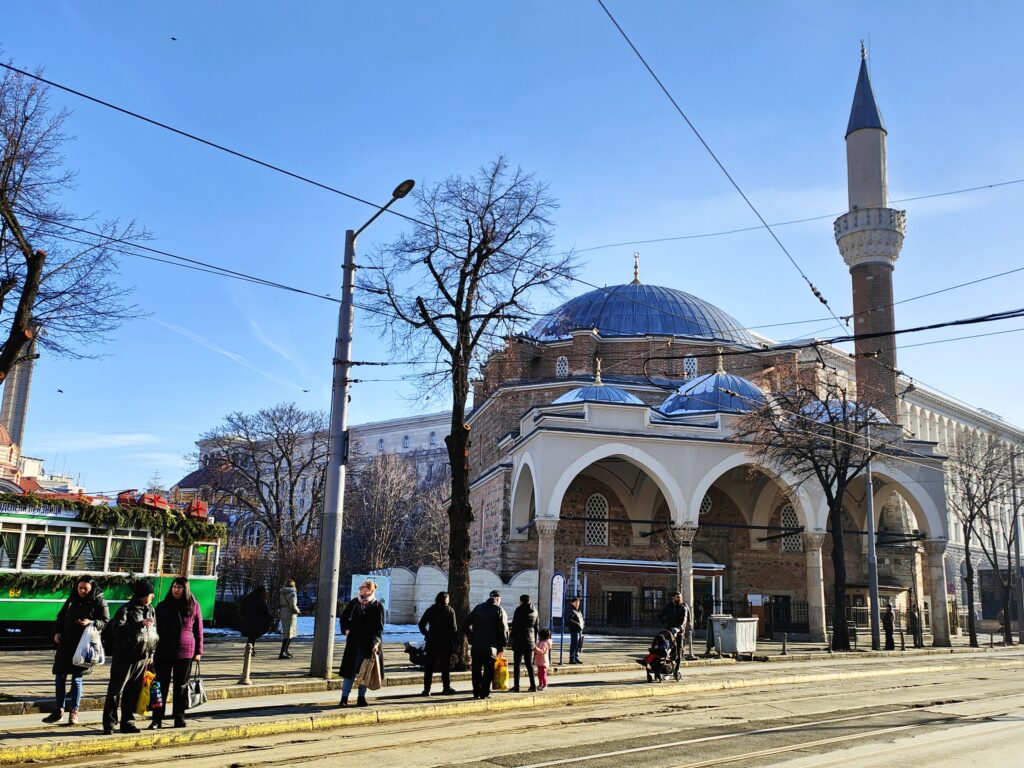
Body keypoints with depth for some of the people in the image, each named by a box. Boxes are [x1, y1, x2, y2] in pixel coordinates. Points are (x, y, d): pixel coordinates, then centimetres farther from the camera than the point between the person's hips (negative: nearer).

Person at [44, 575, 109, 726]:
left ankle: (74, 711, 11)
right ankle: (59, 710, 18)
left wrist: (92, 623, -22)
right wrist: (57, 632, 1)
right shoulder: (72, 599, 9)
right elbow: (60, 617, 16)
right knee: (60, 677, 6)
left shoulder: (99, 602, -4)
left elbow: (106, 621, -4)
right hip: (66, 644, 5)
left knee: (77, 678, 0)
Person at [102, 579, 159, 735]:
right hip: (125, 657, -6)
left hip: (143, 658, 6)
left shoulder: (151, 610, 12)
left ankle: (127, 722, 20)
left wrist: (151, 652, 16)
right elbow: (117, 628, -22)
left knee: (133, 692, 11)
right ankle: (109, 723, 6)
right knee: (115, 690, -1)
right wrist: (139, 624, -28)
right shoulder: (126, 610, -9)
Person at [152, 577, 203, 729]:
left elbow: (198, 630, 5)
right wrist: (152, 651, -2)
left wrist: (198, 651, 3)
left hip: (185, 653, 0)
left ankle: (179, 719, 16)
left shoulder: (194, 606, 1)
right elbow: (156, 629, 3)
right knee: (161, 686, 5)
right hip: (164, 652, 0)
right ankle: (157, 719, 12)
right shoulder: (162, 606, 1)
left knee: (181, 687, 8)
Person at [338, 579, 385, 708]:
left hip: (369, 644, -1)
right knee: (349, 670, 0)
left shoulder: (377, 606, -3)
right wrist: (346, 629, 3)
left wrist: (376, 641, -17)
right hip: (354, 642, 2)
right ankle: (344, 698, 4)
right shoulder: (354, 602, 5)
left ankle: (361, 697, 16)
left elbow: (379, 626, -6)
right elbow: (344, 617, 19)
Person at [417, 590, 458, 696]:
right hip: (446, 642, -2)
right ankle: (446, 688, 11)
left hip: (432, 642, 2)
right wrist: (455, 640, -1)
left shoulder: (430, 610, 5)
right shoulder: (450, 610, -4)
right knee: (445, 666, 7)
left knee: (429, 666, 5)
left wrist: (427, 635, 8)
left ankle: (426, 689, 2)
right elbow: (454, 628, -9)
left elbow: (421, 624, 1)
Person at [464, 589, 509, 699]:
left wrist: (472, 639, 14)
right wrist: (502, 646, -1)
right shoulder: (499, 610, -4)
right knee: (488, 670, 4)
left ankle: (476, 692, 16)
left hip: (476, 645, 4)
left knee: (476, 670, 12)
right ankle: (484, 693, 2)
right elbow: (504, 630, -8)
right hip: (490, 646, -4)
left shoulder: (478, 608, 11)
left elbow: (467, 625, 11)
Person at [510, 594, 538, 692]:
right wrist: (535, 641, 17)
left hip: (519, 640, -5)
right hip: (530, 641, 5)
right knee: (529, 663, 13)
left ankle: (516, 686, -2)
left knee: (516, 663, 0)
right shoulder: (534, 611, 8)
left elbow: (515, 625, -10)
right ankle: (533, 685, 10)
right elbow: (537, 627, 12)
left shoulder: (519, 610, -9)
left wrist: (513, 637, 1)